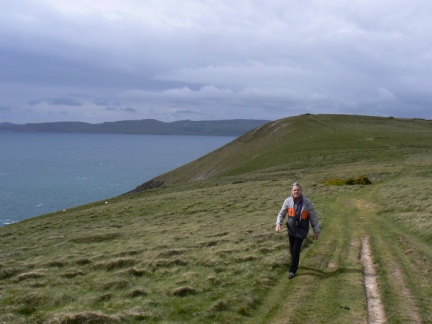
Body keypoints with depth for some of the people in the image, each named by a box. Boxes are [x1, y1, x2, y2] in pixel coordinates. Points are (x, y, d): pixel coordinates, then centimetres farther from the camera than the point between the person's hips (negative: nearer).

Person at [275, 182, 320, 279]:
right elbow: (282, 213, 1)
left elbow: (313, 217, -5)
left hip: (301, 230, -3)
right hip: (291, 229, 3)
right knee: (292, 250, 14)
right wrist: (278, 224, -17)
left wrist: (317, 231, -3)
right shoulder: (288, 201, -7)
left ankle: (292, 270, 4)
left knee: (296, 250, -7)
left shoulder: (307, 202, -12)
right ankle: (295, 264, 42)